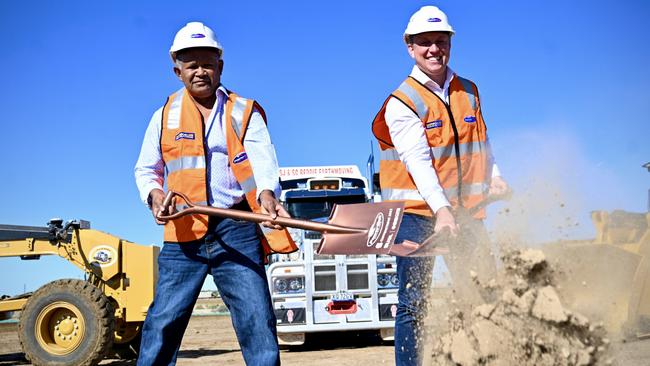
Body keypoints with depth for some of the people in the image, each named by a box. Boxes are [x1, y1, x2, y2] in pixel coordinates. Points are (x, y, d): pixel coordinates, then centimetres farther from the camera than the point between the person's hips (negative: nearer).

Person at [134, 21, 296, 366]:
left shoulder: (245, 113, 6)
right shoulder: (164, 116, 12)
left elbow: (263, 161, -9)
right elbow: (145, 169, 19)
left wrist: (267, 193, -32)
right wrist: (154, 194, -5)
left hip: (236, 232, -1)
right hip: (183, 233, 2)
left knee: (257, 320, -2)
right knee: (163, 322, 3)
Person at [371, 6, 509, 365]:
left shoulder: (469, 92, 12)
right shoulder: (401, 103, -6)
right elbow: (418, 161, -18)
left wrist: (493, 176, 1)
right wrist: (440, 209, -30)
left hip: (464, 211, 5)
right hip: (417, 211, -5)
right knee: (413, 303, -4)